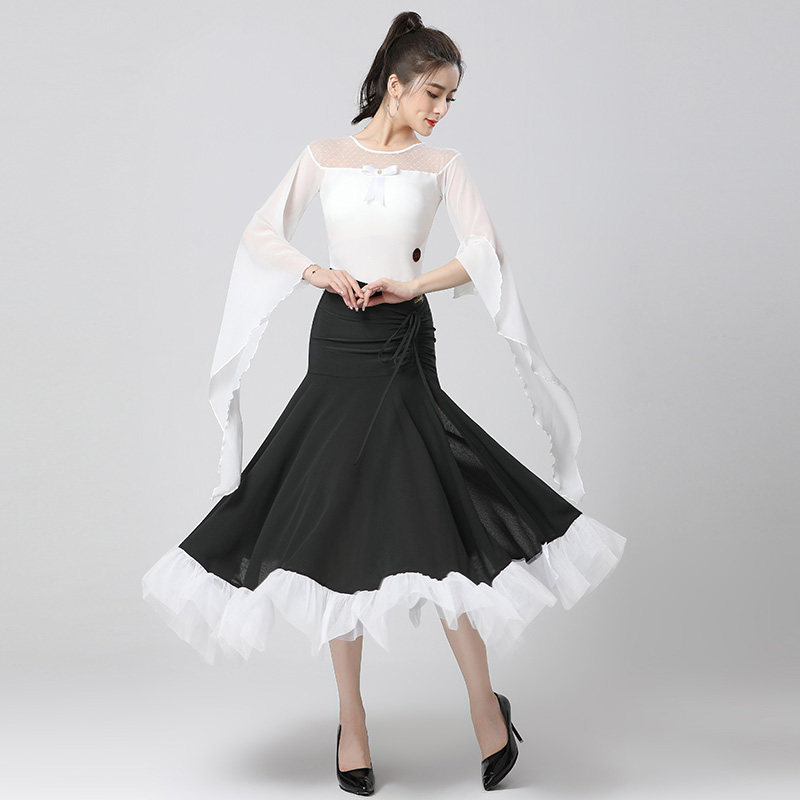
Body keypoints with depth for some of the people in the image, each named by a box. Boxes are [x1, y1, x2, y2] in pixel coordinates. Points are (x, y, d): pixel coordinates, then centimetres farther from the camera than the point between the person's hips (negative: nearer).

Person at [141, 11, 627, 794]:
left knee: (436, 525, -6)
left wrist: (411, 285, -16)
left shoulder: (441, 164, 8)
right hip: (337, 345, 1)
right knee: (336, 530, 3)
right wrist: (321, 273, -13)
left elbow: (484, 250, -5)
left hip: (405, 348, -1)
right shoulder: (325, 156, 9)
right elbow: (261, 234, 2)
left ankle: (484, 704, 11)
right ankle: (351, 719, 16)